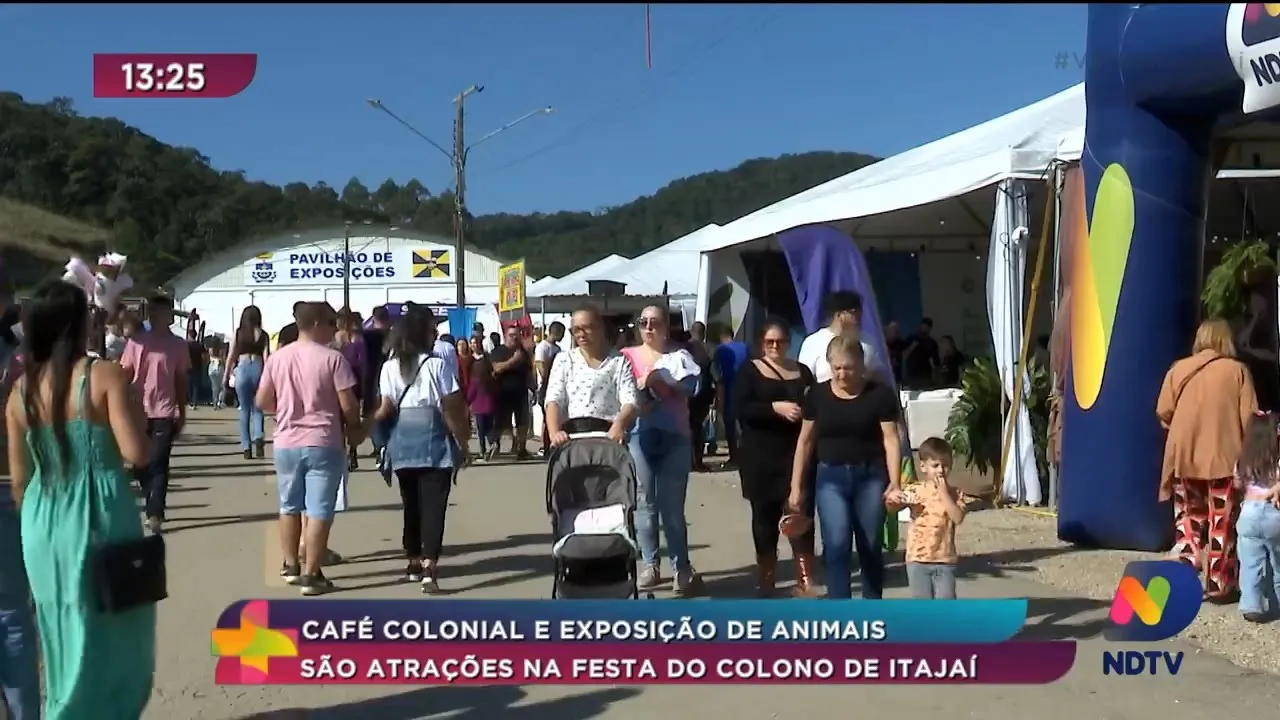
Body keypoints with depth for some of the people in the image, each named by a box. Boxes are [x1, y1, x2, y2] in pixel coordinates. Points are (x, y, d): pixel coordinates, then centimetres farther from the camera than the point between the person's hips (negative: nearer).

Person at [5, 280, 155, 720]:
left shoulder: (20, 391, 4)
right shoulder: (107, 376, -11)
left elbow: (20, 478, 8)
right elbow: (138, 453, -18)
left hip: (43, 527, 5)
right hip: (99, 522, -5)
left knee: (68, 640, 19)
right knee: (116, 638, 10)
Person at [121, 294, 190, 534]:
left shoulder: (177, 344, 2)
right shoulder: (136, 341, 4)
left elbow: (181, 381, 6)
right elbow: (125, 375, 6)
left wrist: (182, 413, 6)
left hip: (164, 412, -2)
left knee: (158, 465, -5)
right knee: (142, 463, 10)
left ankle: (155, 514, -6)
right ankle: (155, 510, 25)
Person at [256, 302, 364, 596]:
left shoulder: (277, 357, 2)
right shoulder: (332, 358, -11)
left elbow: (262, 401, 7)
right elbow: (348, 405, -12)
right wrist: (355, 428, 8)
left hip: (286, 442, 5)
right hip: (323, 443, -5)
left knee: (290, 506, 19)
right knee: (319, 510, 1)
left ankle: (290, 565, 28)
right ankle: (311, 574, 2)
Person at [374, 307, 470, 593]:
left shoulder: (390, 367, 4)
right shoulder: (436, 364, -6)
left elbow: (386, 410, -2)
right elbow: (451, 409, -8)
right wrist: (462, 441, 1)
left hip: (402, 443, 4)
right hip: (433, 442, -4)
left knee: (411, 505, 16)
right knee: (433, 505, -6)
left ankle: (414, 563, 27)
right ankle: (429, 567, -17)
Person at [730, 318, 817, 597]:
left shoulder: (802, 371, 13)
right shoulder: (749, 371, 3)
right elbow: (741, 408, -11)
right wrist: (776, 408, -22)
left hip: (798, 454, 2)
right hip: (761, 457, -2)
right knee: (765, 517, 7)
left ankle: (805, 581, -1)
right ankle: (765, 579, 19)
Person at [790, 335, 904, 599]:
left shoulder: (880, 394, -4)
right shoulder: (817, 394, 2)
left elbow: (891, 439, -6)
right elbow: (806, 441, 7)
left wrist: (894, 483, -16)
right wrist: (796, 485, 5)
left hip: (870, 476, 0)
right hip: (831, 476, 1)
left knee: (870, 547, 7)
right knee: (836, 544, -12)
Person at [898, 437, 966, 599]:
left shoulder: (954, 494, 2)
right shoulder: (915, 491, 0)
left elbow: (958, 518, -14)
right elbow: (891, 509, -4)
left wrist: (944, 492, -14)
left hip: (945, 560, 0)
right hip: (918, 559, 0)